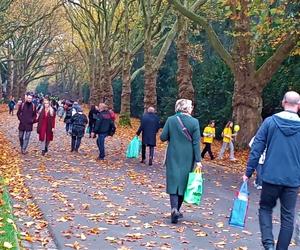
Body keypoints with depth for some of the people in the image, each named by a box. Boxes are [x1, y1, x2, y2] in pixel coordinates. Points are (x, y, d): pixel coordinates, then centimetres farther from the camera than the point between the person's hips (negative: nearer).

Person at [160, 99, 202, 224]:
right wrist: (198, 161, -5)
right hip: (187, 158, 0)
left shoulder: (171, 120, -5)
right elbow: (196, 143, -8)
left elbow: (163, 137, -4)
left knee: (173, 182, 2)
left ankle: (174, 208, -17)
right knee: (183, 182, 12)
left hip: (173, 157, 0)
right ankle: (177, 210, 20)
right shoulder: (194, 122, -7)